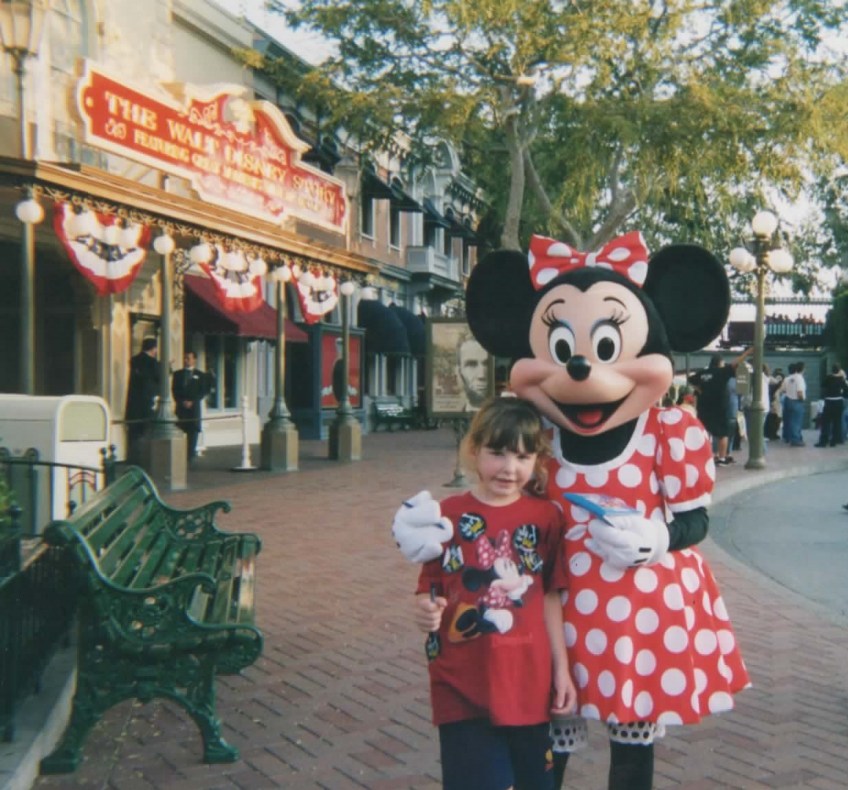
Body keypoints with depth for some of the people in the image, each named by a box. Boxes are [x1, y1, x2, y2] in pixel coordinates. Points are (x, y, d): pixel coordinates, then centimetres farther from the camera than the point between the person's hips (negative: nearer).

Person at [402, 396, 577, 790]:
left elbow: (550, 598, 4)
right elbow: (429, 589, -1)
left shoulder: (546, 517, -1)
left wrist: (561, 668, 5)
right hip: (462, 683, -1)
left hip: (527, 678, 2)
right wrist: (426, 610, -22)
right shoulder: (448, 516, -5)